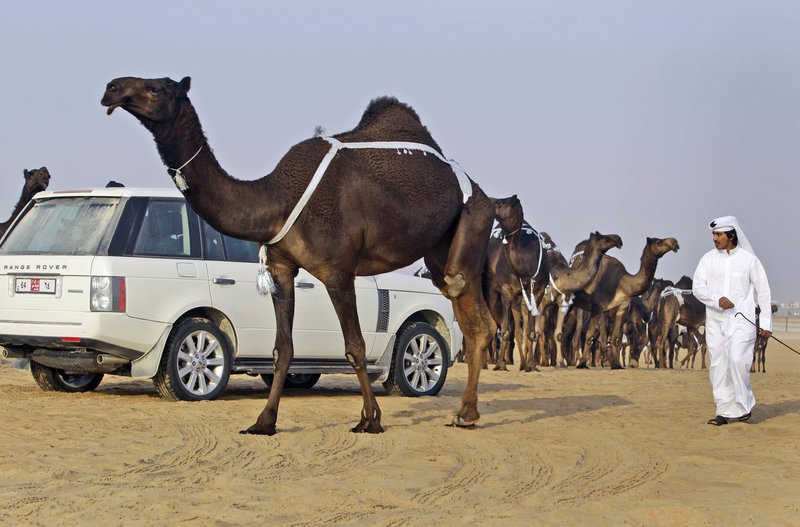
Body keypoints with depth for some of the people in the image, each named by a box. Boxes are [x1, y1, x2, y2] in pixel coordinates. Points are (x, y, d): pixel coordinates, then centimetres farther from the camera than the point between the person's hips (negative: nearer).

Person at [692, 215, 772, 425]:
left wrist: (766, 322, 2)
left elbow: (763, 291, 5)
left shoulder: (748, 259, 1)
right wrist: (717, 300, -19)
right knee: (718, 365, 2)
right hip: (715, 320, 3)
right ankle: (725, 411, 9)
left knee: (737, 359, -19)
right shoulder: (708, 259, 7)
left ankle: (744, 404, 0)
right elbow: (697, 287, -1)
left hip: (741, 319, -3)